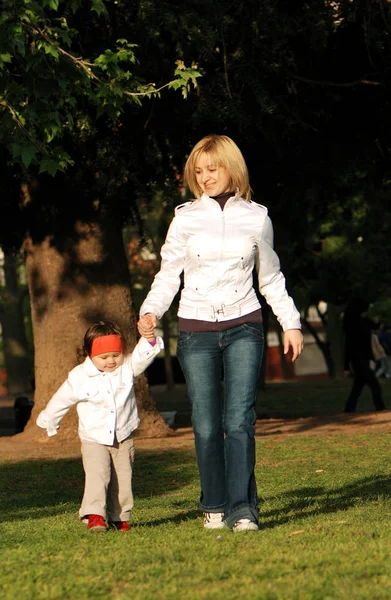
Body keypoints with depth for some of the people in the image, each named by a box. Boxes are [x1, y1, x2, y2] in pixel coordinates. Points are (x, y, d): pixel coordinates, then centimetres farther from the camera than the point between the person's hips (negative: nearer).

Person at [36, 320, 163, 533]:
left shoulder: (128, 367, -5)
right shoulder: (79, 377, -11)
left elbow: (144, 355, -19)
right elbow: (61, 400, 2)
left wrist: (149, 339, -40)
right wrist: (48, 421, 14)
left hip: (123, 438, 2)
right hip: (94, 439, -2)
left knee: (122, 479, 5)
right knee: (97, 475, -19)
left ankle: (119, 517, 16)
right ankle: (94, 516, -25)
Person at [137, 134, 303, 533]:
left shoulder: (256, 218, 6)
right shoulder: (186, 218, 5)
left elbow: (271, 279, 16)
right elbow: (169, 274, 8)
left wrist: (291, 322, 12)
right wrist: (150, 311, -9)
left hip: (243, 327, -1)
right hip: (196, 331, 1)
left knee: (239, 420, -13)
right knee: (206, 426, 0)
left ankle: (242, 508, -15)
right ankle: (214, 506, 15)